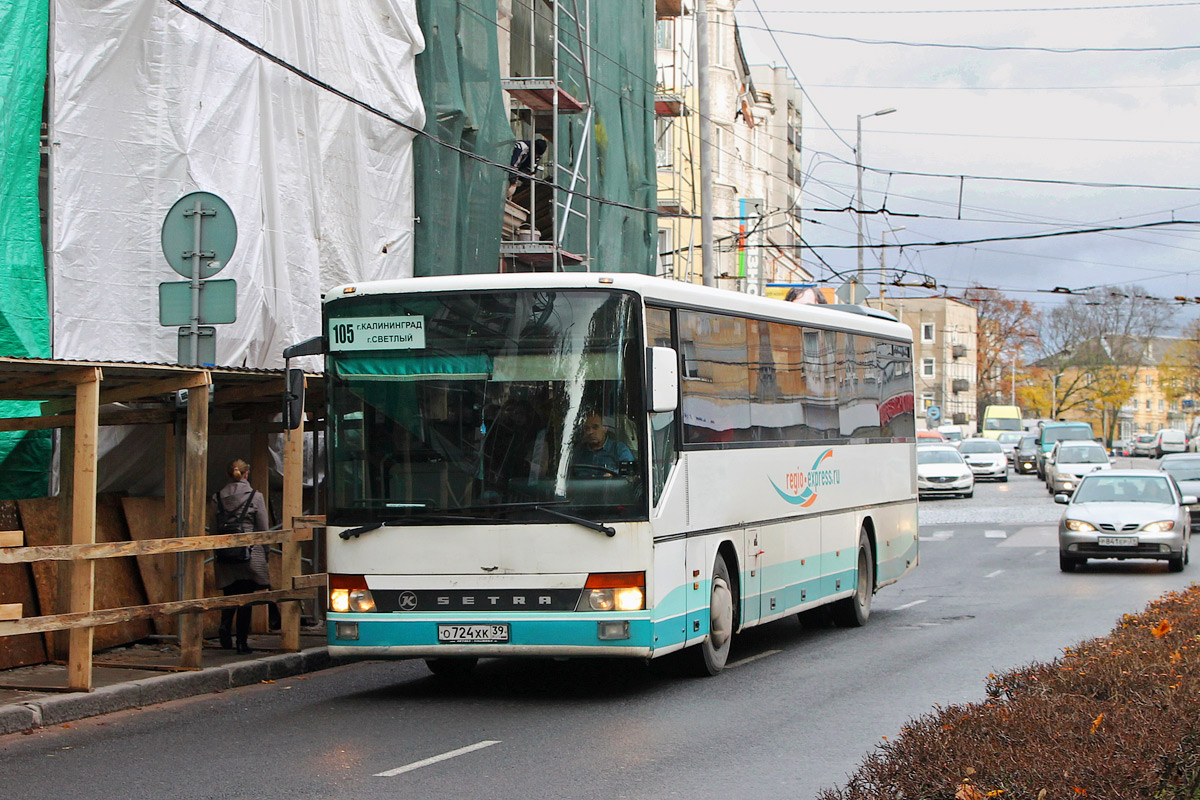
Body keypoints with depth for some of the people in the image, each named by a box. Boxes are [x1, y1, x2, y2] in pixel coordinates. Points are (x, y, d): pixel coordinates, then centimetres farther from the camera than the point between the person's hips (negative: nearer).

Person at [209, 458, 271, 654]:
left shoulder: (217, 498, 3)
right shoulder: (255, 497, -4)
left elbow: (213, 528, 6)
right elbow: (264, 528, 0)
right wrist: (265, 552, 12)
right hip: (250, 553, -2)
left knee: (230, 593, 14)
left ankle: (225, 624, -13)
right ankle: (242, 641, 5)